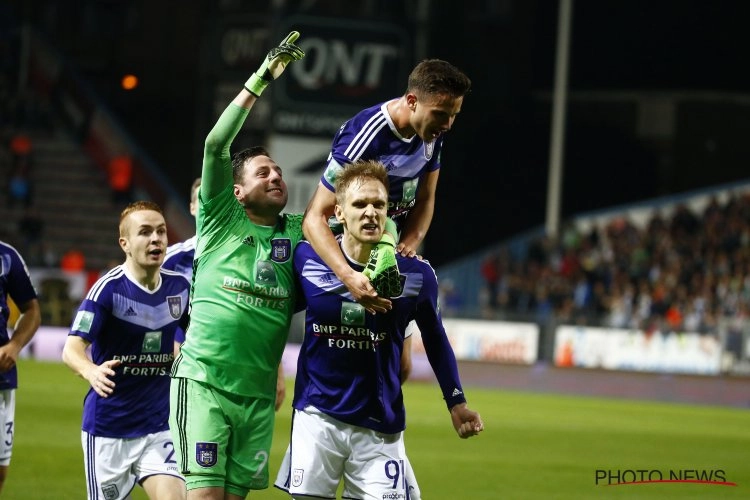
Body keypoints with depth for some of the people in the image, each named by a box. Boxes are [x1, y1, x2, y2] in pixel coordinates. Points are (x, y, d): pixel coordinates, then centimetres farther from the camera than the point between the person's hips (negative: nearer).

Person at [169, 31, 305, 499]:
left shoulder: (299, 231, 12)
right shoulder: (222, 221, 2)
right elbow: (216, 144, -7)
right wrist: (259, 82, -9)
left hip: (258, 395, 4)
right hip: (203, 383, -4)